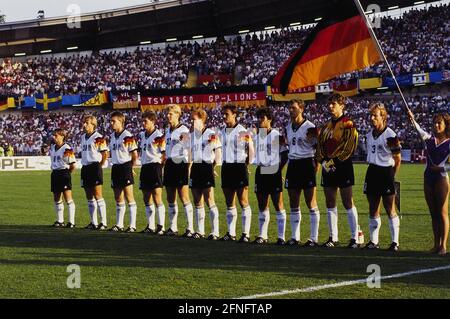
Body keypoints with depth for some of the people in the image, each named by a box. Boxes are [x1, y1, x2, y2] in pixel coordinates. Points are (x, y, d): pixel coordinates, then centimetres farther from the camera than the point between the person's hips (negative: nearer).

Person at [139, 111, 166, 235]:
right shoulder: (142, 135, 14)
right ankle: (150, 226, 18)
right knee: (147, 200, 11)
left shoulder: (159, 136, -11)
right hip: (144, 167, 8)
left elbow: (165, 154, -11)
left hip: (155, 167, -8)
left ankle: (161, 227, -4)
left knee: (157, 199, -8)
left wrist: (159, 164, -15)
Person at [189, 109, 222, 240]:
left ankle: (215, 232, -7)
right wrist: (188, 170, 14)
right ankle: (200, 231, 15)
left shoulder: (211, 134, -6)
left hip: (206, 168, -7)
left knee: (210, 201, -9)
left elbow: (218, 154, -5)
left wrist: (213, 167, -11)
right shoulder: (191, 136, 13)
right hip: (195, 169, 7)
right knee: (197, 202, 8)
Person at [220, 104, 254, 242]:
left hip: (239, 167, -6)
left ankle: (246, 234, -1)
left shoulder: (242, 131, -8)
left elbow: (251, 150, -3)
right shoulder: (222, 132, 12)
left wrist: (246, 164, 1)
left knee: (243, 202, -4)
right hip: (226, 167, 6)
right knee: (229, 203, 8)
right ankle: (231, 233, 13)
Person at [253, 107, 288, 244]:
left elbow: (284, 155, -5)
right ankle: (262, 235, 16)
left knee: (278, 205, -3)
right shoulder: (257, 136, 13)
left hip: (273, 172, -7)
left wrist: (279, 169, -9)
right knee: (262, 205, 10)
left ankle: (281, 237, 0)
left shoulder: (276, 135, -7)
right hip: (260, 171, 7)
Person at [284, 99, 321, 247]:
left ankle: (314, 238, -1)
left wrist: (317, 165, -13)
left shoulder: (309, 127, -9)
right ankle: (295, 237, 15)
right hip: (292, 164, 7)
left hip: (306, 164, -7)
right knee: (294, 204, 9)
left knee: (311, 204, -3)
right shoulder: (288, 127, 12)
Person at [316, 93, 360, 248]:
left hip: (343, 166, -7)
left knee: (348, 203, -7)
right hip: (328, 167, 7)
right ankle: (333, 237, 14)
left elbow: (349, 146, -14)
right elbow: (320, 144, 16)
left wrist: (335, 160, -16)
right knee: (330, 203, 8)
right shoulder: (327, 125, 17)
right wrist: (322, 160, 1)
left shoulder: (347, 124, -6)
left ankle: (355, 238, -4)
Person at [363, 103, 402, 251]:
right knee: (373, 209, 9)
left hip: (386, 172, -7)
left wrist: (393, 176, -5)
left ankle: (395, 242, 5)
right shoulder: (369, 135, 9)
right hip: (372, 171, 7)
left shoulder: (390, 135, -11)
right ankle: (373, 241, 16)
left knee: (390, 209, -2)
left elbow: (398, 158, -7)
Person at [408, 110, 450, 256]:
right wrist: (413, 120, -29)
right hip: (428, 178, 5)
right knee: (433, 214, 9)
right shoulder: (430, 138, 8)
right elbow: (421, 132, -13)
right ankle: (436, 244, 14)